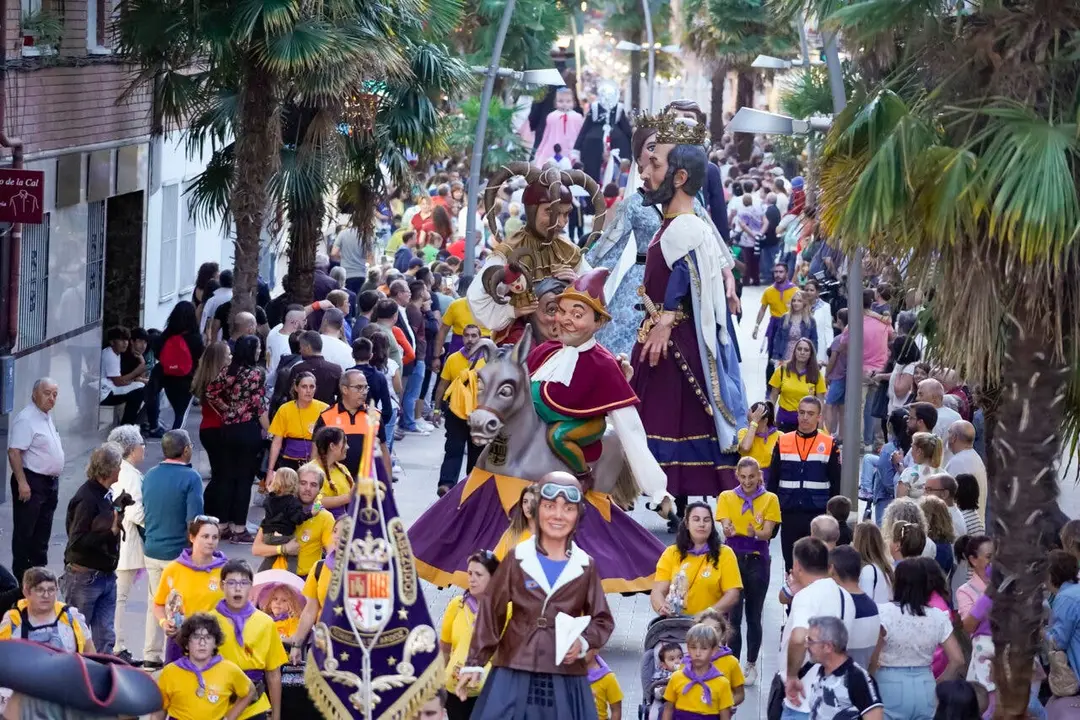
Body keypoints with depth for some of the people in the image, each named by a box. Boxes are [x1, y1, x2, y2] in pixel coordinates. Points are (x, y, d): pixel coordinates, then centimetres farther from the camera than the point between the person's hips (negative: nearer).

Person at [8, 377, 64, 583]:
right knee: (24, 532, -3)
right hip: (32, 481, -9)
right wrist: (22, 483, -26)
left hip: (50, 483, 9)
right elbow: (14, 452, -22)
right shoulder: (26, 419, -16)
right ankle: (21, 576, 0)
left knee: (42, 532, 15)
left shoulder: (47, 417, 13)